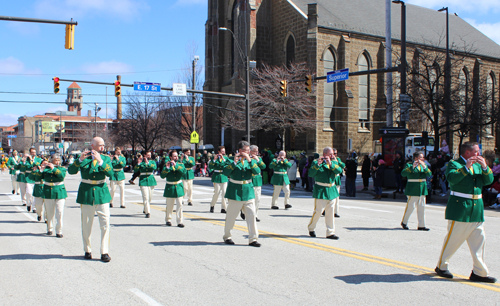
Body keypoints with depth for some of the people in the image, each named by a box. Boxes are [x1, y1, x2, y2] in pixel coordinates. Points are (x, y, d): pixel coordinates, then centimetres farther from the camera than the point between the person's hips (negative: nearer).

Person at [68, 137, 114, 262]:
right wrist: (80, 159, -23)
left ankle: (104, 252, 0)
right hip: (86, 194, 0)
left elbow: (110, 173, -12)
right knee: (86, 225, 7)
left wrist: (100, 161, -23)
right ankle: (87, 251, 20)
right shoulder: (83, 158, 2)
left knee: (105, 224, -5)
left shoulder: (105, 159, 6)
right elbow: (71, 171, -10)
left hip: (102, 192, 1)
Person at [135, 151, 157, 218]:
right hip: (143, 181, -3)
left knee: (150, 198, 12)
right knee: (145, 197, -10)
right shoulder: (141, 162, 4)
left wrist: (148, 163, -25)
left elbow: (154, 167, -14)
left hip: (151, 180, 3)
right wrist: (138, 163, -20)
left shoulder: (152, 162, 8)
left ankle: (145, 209, 35)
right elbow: (135, 170, -7)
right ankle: (148, 212, -8)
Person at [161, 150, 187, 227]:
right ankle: (168, 220, 25)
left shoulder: (180, 165, 5)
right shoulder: (166, 165, 0)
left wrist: (176, 165, -25)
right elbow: (162, 176, -12)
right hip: (170, 188, -1)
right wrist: (167, 168, -25)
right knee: (169, 206, 7)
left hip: (179, 187, 1)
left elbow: (184, 171, -16)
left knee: (179, 205, -5)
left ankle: (179, 221, -2)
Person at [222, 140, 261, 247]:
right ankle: (227, 236, 24)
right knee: (231, 216, 7)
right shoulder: (232, 161, -3)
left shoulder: (251, 161, 6)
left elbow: (257, 171, -11)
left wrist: (250, 160, -20)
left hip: (248, 192, 3)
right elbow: (225, 172, -16)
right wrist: (234, 162, -23)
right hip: (235, 192, -3)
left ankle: (253, 239, 1)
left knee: (251, 215, -3)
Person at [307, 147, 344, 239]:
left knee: (330, 213, 6)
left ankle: (330, 232, 11)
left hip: (331, 190, 5)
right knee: (318, 211, -3)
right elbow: (310, 173, -17)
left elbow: (339, 171, -8)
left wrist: (330, 163, -20)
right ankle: (311, 228, 18)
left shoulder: (334, 162, 10)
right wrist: (318, 164, -27)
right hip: (321, 191, -5)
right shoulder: (316, 163, -4)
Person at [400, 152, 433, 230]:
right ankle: (404, 222, 13)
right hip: (413, 189, -6)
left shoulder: (423, 166, 16)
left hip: (422, 189, 6)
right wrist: (413, 166, -23)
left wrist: (424, 166, -12)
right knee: (410, 207, -4)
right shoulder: (409, 165, -2)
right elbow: (403, 173, -18)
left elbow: (429, 174, 1)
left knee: (422, 207, 4)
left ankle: (421, 225, 8)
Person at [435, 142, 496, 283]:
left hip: (477, 210, 7)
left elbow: (489, 181, 8)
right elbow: (451, 178, -23)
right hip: (460, 209, -7)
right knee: (453, 239, 1)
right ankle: (441, 266, 17)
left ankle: (479, 272, 10)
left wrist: (485, 167, -7)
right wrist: (466, 167, -26)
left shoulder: (477, 165, 16)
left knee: (478, 241, 5)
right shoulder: (454, 164, -5)